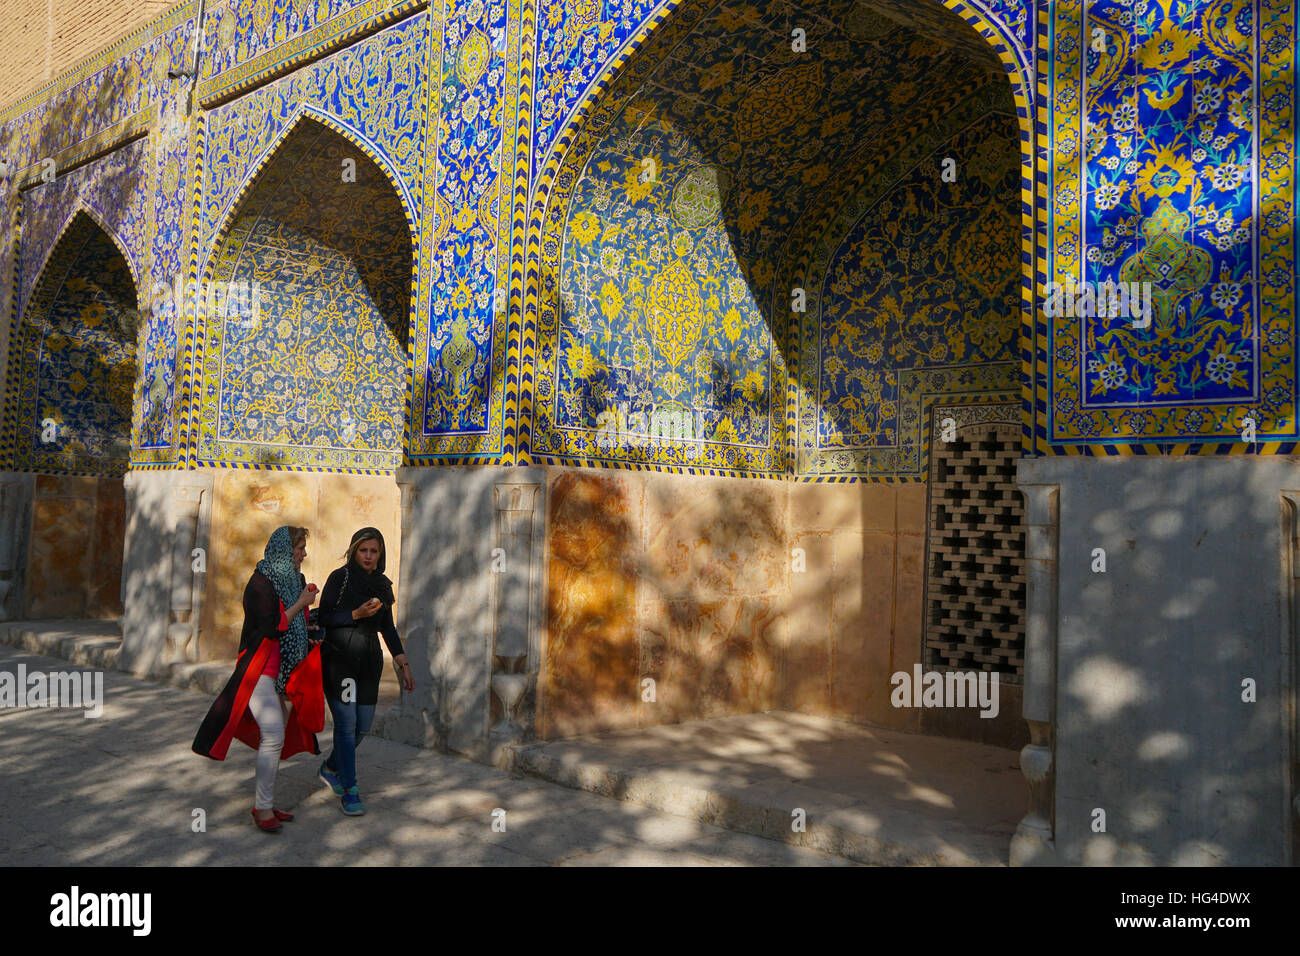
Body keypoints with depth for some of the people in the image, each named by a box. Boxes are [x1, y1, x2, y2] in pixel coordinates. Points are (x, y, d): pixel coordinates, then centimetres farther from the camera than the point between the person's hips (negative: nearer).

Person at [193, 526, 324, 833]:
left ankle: (262, 803, 20)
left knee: (278, 736, 10)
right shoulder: (260, 583, -12)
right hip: (261, 670, -8)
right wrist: (301, 604, -14)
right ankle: (263, 809, -6)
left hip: (286, 672, 8)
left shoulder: (295, 580, 12)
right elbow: (272, 628, -20)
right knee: (273, 735, -15)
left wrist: (311, 638, 7)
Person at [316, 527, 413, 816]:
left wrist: (403, 665, 12)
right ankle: (349, 790, 4)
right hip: (338, 657, -5)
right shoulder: (340, 578, -4)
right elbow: (323, 618, -7)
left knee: (363, 724, 8)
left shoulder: (382, 584, 10)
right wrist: (357, 614, -19)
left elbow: (388, 627, 16)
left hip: (369, 661, 5)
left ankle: (331, 768, 34)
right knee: (346, 723, -7)